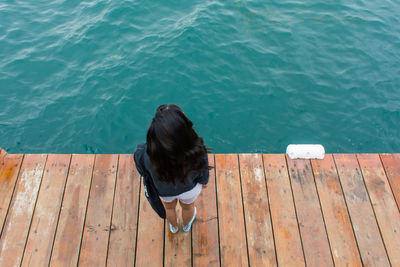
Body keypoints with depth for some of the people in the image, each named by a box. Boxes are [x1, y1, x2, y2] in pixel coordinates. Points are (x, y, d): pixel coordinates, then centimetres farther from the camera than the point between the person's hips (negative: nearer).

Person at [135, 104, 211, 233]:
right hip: (189, 189, 0)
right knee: (188, 207, 37)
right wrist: (204, 181, 6)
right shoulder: (198, 152, -43)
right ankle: (186, 225, 72)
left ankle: (173, 227, 72)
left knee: (169, 208, 38)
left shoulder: (148, 156, -43)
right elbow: (203, 173, -18)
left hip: (164, 191, 1)